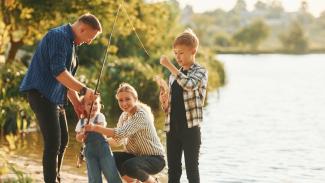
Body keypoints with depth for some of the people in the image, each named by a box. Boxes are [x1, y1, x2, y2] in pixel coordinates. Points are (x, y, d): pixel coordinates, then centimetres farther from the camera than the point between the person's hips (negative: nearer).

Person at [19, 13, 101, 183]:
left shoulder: (70, 43, 15)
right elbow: (58, 72, -25)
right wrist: (84, 90, -21)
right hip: (41, 94, -10)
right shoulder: (58, 36, -16)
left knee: (62, 140, 15)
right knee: (53, 142, -14)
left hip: (55, 98, 10)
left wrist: (77, 103, 17)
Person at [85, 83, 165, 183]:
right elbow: (119, 139, 4)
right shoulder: (124, 116, 4)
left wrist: (96, 128, -33)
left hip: (154, 158, -8)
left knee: (129, 166, -34)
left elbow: (121, 133, -34)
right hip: (136, 155, 8)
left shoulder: (141, 115, -22)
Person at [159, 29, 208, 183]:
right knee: (173, 170, 9)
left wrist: (169, 66, -23)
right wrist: (163, 101, -5)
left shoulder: (200, 72, -2)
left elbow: (189, 84, -26)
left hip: (190, 128, -6)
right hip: (172, 128, 6)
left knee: (191, 169, -3)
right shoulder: (173, 76, 14)